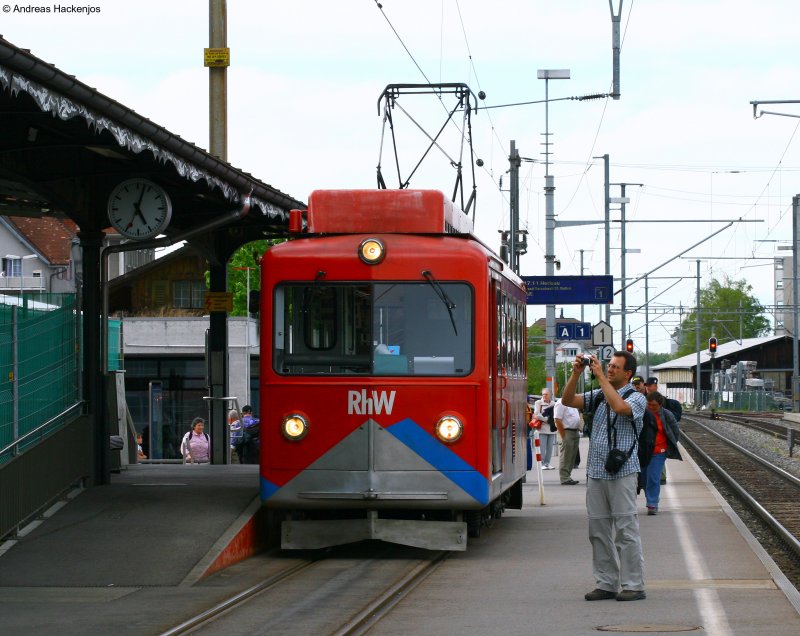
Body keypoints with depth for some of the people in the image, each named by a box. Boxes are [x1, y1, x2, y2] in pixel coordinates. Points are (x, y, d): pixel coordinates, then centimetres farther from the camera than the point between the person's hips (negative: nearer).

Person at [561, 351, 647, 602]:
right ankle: (606, 583, 12)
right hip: (595, 471, 6)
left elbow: (620, 407, -24)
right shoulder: (598, 396, 14)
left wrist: (601, 377, -18)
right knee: (598, 530, 7)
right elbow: (568, 401, 5)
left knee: (625, 530, -6)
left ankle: (633, 585, -2)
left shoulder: (636, 397, -2)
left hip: (622, 473, -6)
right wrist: (576, 374, -7)